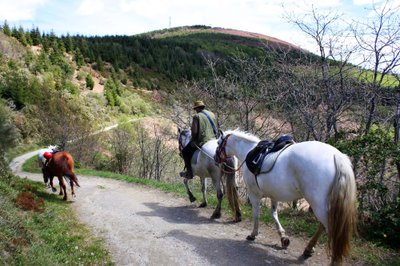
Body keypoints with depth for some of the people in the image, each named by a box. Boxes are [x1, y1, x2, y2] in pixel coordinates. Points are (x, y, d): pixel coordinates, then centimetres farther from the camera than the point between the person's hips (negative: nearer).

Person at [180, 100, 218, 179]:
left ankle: (189, 172, 8)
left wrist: (193, 140, 1)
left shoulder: (197, 116, -8)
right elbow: (216, 129, 15)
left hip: (201, 141, -6)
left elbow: (194, 131, -15)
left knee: (185, 151, 10)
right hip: (213, 140, 6)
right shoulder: (212, 114, 12)